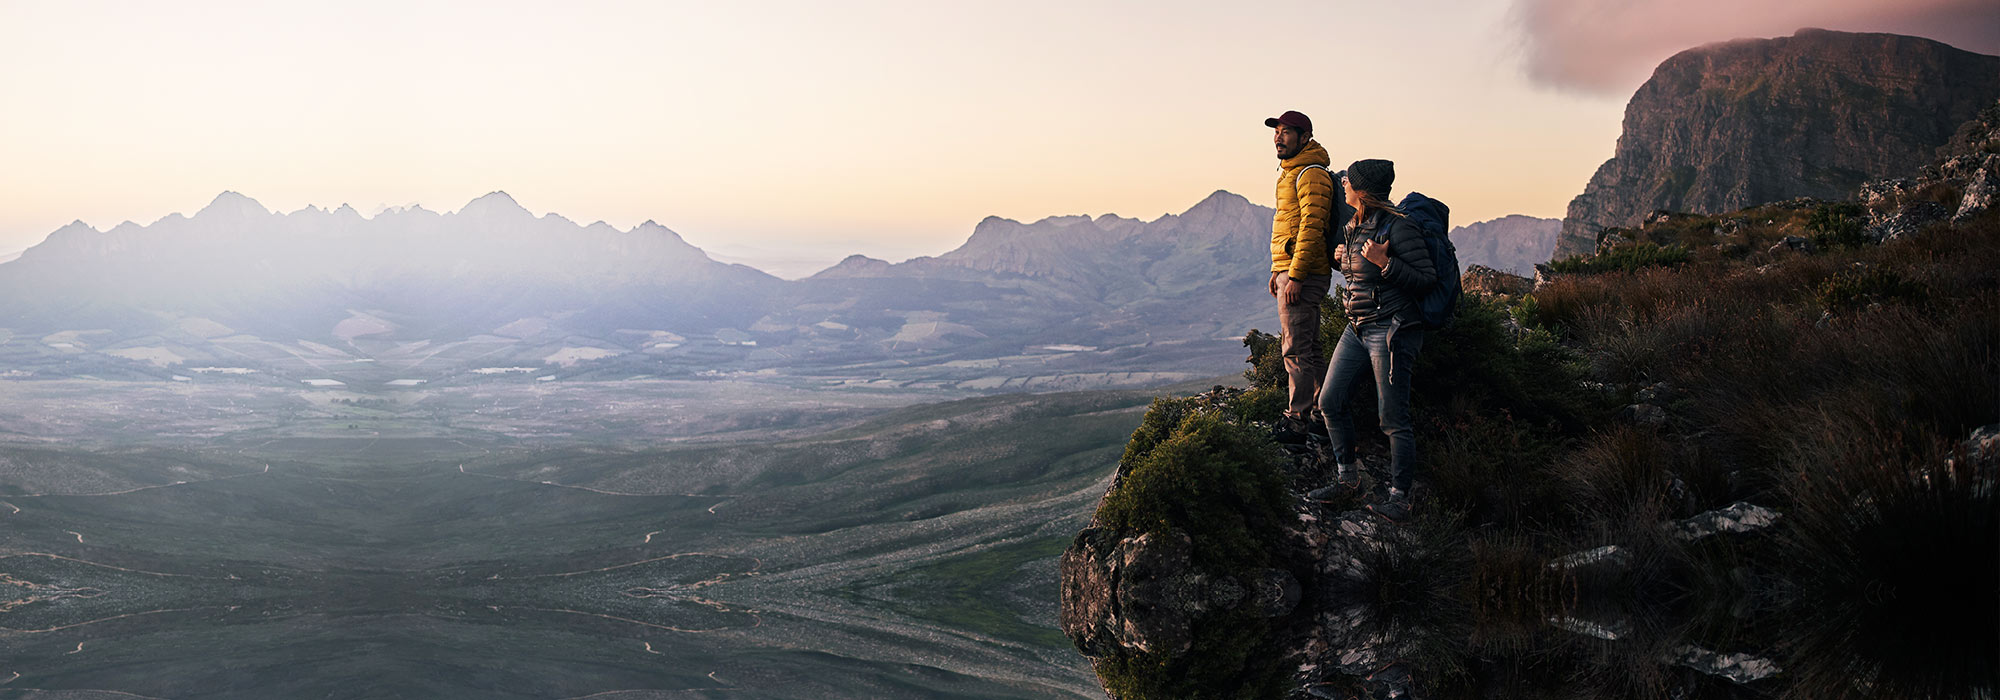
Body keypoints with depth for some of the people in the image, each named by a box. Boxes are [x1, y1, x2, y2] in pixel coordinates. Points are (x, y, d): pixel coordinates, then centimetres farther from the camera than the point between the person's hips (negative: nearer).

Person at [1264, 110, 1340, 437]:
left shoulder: (1311, 174, -13)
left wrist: (1295, 276, -24)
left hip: (1303, 274, -11)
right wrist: (1278, 271, 21)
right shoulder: (1291, 173, 19)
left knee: (1297, 349, -8)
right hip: (1289, 271, 11)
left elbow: (1311, 228, -20)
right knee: (1308, 348, 14)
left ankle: (1298, 419, -4)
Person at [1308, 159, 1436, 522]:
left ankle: (1400, 498, 3)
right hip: (1356, 328, 9)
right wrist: (1343, 260, 8)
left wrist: (1384, 263, -23)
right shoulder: (1351, 227, 11)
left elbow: (1426, 281, -15)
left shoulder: (1397, 227, -15)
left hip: (1391, 329, -9)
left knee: (1392, 417, -5)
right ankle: (1347, 478, 23)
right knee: (1330, 402, 8)